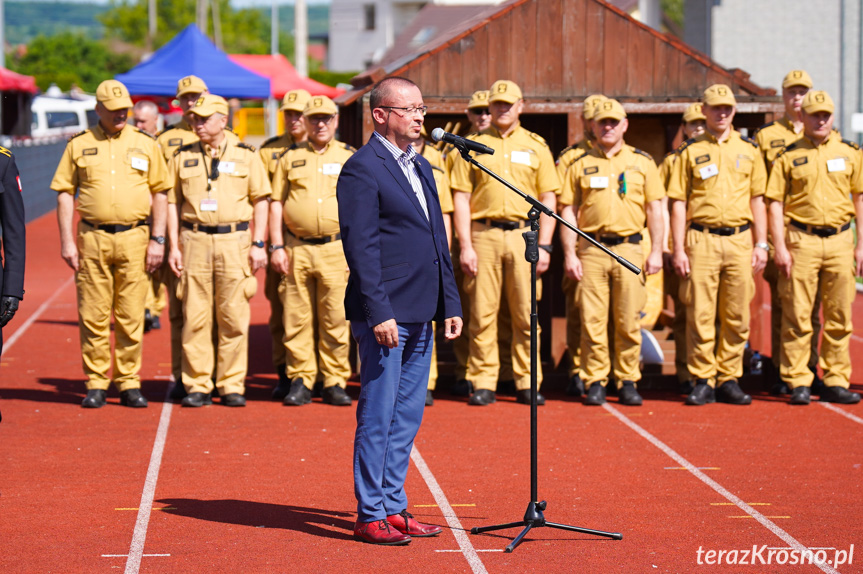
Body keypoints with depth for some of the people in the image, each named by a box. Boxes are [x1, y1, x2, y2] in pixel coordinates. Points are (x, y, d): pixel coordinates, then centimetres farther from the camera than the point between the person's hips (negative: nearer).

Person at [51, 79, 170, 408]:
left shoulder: (146, 145, 8)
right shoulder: (79, 146, 6)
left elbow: (160, 193, 9)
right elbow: (64, 194, 6)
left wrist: (158, 240, 1)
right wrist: (67, 242, -2)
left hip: (134, 238, 0)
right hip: (93, 239, 0)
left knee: (131, 317, 2)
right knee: (93, 317, 1)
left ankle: (129, 383, 9)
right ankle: (96, 384, 8)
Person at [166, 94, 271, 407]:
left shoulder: (246, 155, 5)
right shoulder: (183, 157, 9)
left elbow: (260, 201, 5)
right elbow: (173, 202, 11)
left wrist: (258, 244, -3)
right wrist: (174, 246, 3)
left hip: (235, 242, -1)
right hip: (195, 241, 1)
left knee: (234, 317, 0)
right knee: (195, 317, 0)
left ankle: (232, 385, 7)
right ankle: (197, 386, 6)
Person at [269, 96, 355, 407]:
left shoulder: (351, 157, 8)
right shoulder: (290, 158, 10)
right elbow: (276, 203, 9)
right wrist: (276, 247, 0)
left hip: (336, 249, -1)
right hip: (296, 249, 1)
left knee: (336, 320, -1)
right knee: (296, 320, 1)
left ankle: (335, 383, 6)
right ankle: (300, 382, 8)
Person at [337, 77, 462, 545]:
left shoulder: (420, 168, 17)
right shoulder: (362, 169, -10)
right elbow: (360, 247, -15)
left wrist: (450, 304, 14)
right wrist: (379, 313, -20)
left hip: (419, 316, 8)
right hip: (383, 316, -8)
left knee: (407, 417, 11)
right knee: (377, 417, -3)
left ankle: (393, 506, 19)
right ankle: (370, 515, 3)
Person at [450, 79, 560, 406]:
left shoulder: (536, 146, 10)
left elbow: (548, 200, 8)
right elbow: (461, 198, 4)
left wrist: (544, 245, -1)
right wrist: (465, 245, -5)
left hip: (524, 235, 1)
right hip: (484, 235, -1)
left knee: (526, 315, 1)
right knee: (482, 315, -1)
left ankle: (527, 383, 8)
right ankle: (483, 384, 5)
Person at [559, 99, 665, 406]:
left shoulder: (642, 162, 10)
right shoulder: (581, 165, 8)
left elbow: (654, 209, 9)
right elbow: (569, 211, 7)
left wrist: (657, 251, 1)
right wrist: (569, 254, -2)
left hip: (629, 248, 0)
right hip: (591, 250, 0)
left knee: (629, 321, 1)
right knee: (592, 321, -1)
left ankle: (627, 382, 10)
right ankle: (595, 382, 7)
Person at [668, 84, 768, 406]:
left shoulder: (749, 150, 11)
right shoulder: (690, 152, 5)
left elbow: (757, 200, 13)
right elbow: (678, 203, 3)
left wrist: (761, 244, 5)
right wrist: (679, 249, -4)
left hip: (740, 240, 2)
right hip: (702, 241, -2)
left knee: (737, 317, 4)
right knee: (700, 316, -3)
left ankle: (729, 379, 12)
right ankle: (703, 382, 3)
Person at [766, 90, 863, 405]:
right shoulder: (788, 156, 3)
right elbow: (776, 203, 1)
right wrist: (780, 247, -8)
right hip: (801, 241, -2)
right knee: (797, 316, -3)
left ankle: (836, 381, 12)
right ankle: (798, 382, 3)